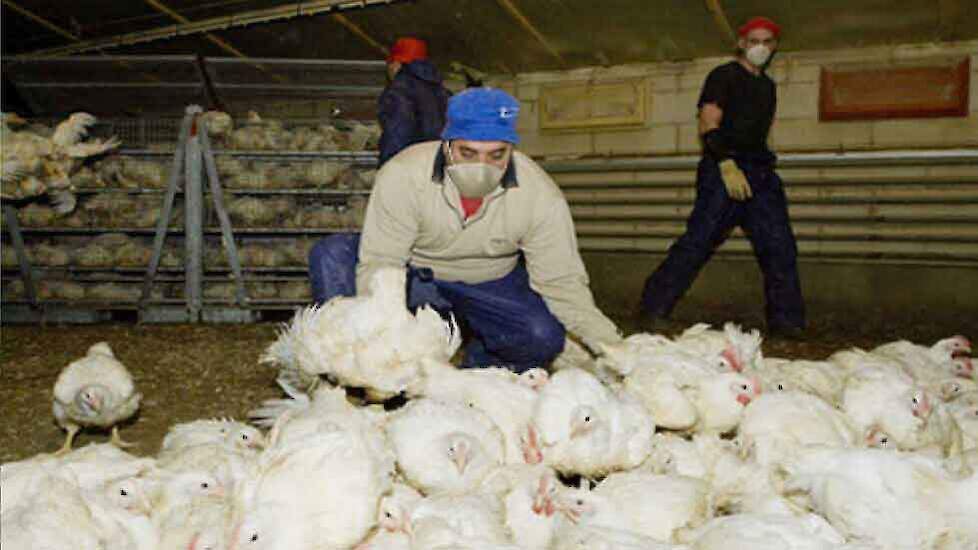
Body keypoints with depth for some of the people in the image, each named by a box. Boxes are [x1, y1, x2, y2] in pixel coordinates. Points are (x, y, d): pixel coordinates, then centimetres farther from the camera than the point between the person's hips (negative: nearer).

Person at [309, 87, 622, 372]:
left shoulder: (542, 197, -23)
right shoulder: (402, 176, -28)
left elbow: (561, 281, -17)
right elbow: (378, 263, -27)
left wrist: (613, 348, -27)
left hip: (491, 286, 1)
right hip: (412, 277, 0)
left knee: (544, 337, -28)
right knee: (331, 255, -25)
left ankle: (478, 368, 5)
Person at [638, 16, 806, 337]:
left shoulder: (767, 85, 23)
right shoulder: (724, 76, 1)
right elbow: (709, 125, -11)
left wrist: (763, 169, 20)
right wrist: (727, 165, -24)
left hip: (761, 171, 7)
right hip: (724, 169, -7)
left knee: (780, 247, 2)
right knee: (699, 240, -14)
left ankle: (787, 321, 10)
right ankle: (654, 310, -9)